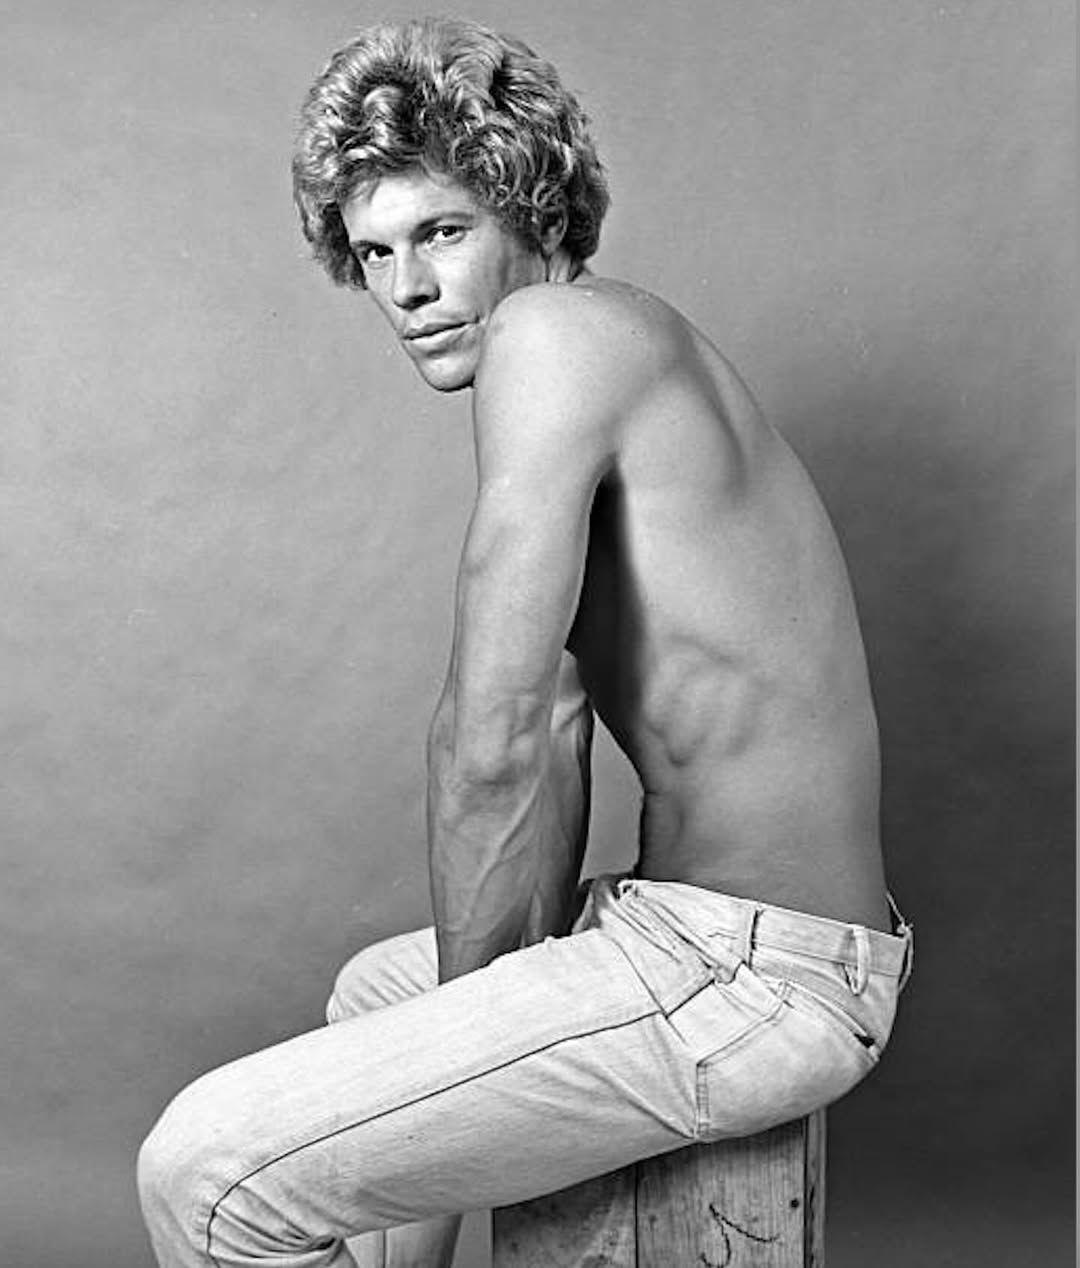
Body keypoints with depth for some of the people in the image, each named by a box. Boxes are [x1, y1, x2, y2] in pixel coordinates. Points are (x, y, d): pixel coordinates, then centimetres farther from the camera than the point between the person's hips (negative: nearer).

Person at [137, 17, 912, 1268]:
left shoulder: (550, 329, -15)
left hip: (745, 977, -10)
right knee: (376, 988, 32)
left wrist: (471, 997, -6)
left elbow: (491, 743, -21)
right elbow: (556, 732, 14)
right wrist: (526, 968, 7)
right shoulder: (623, 359, 17)